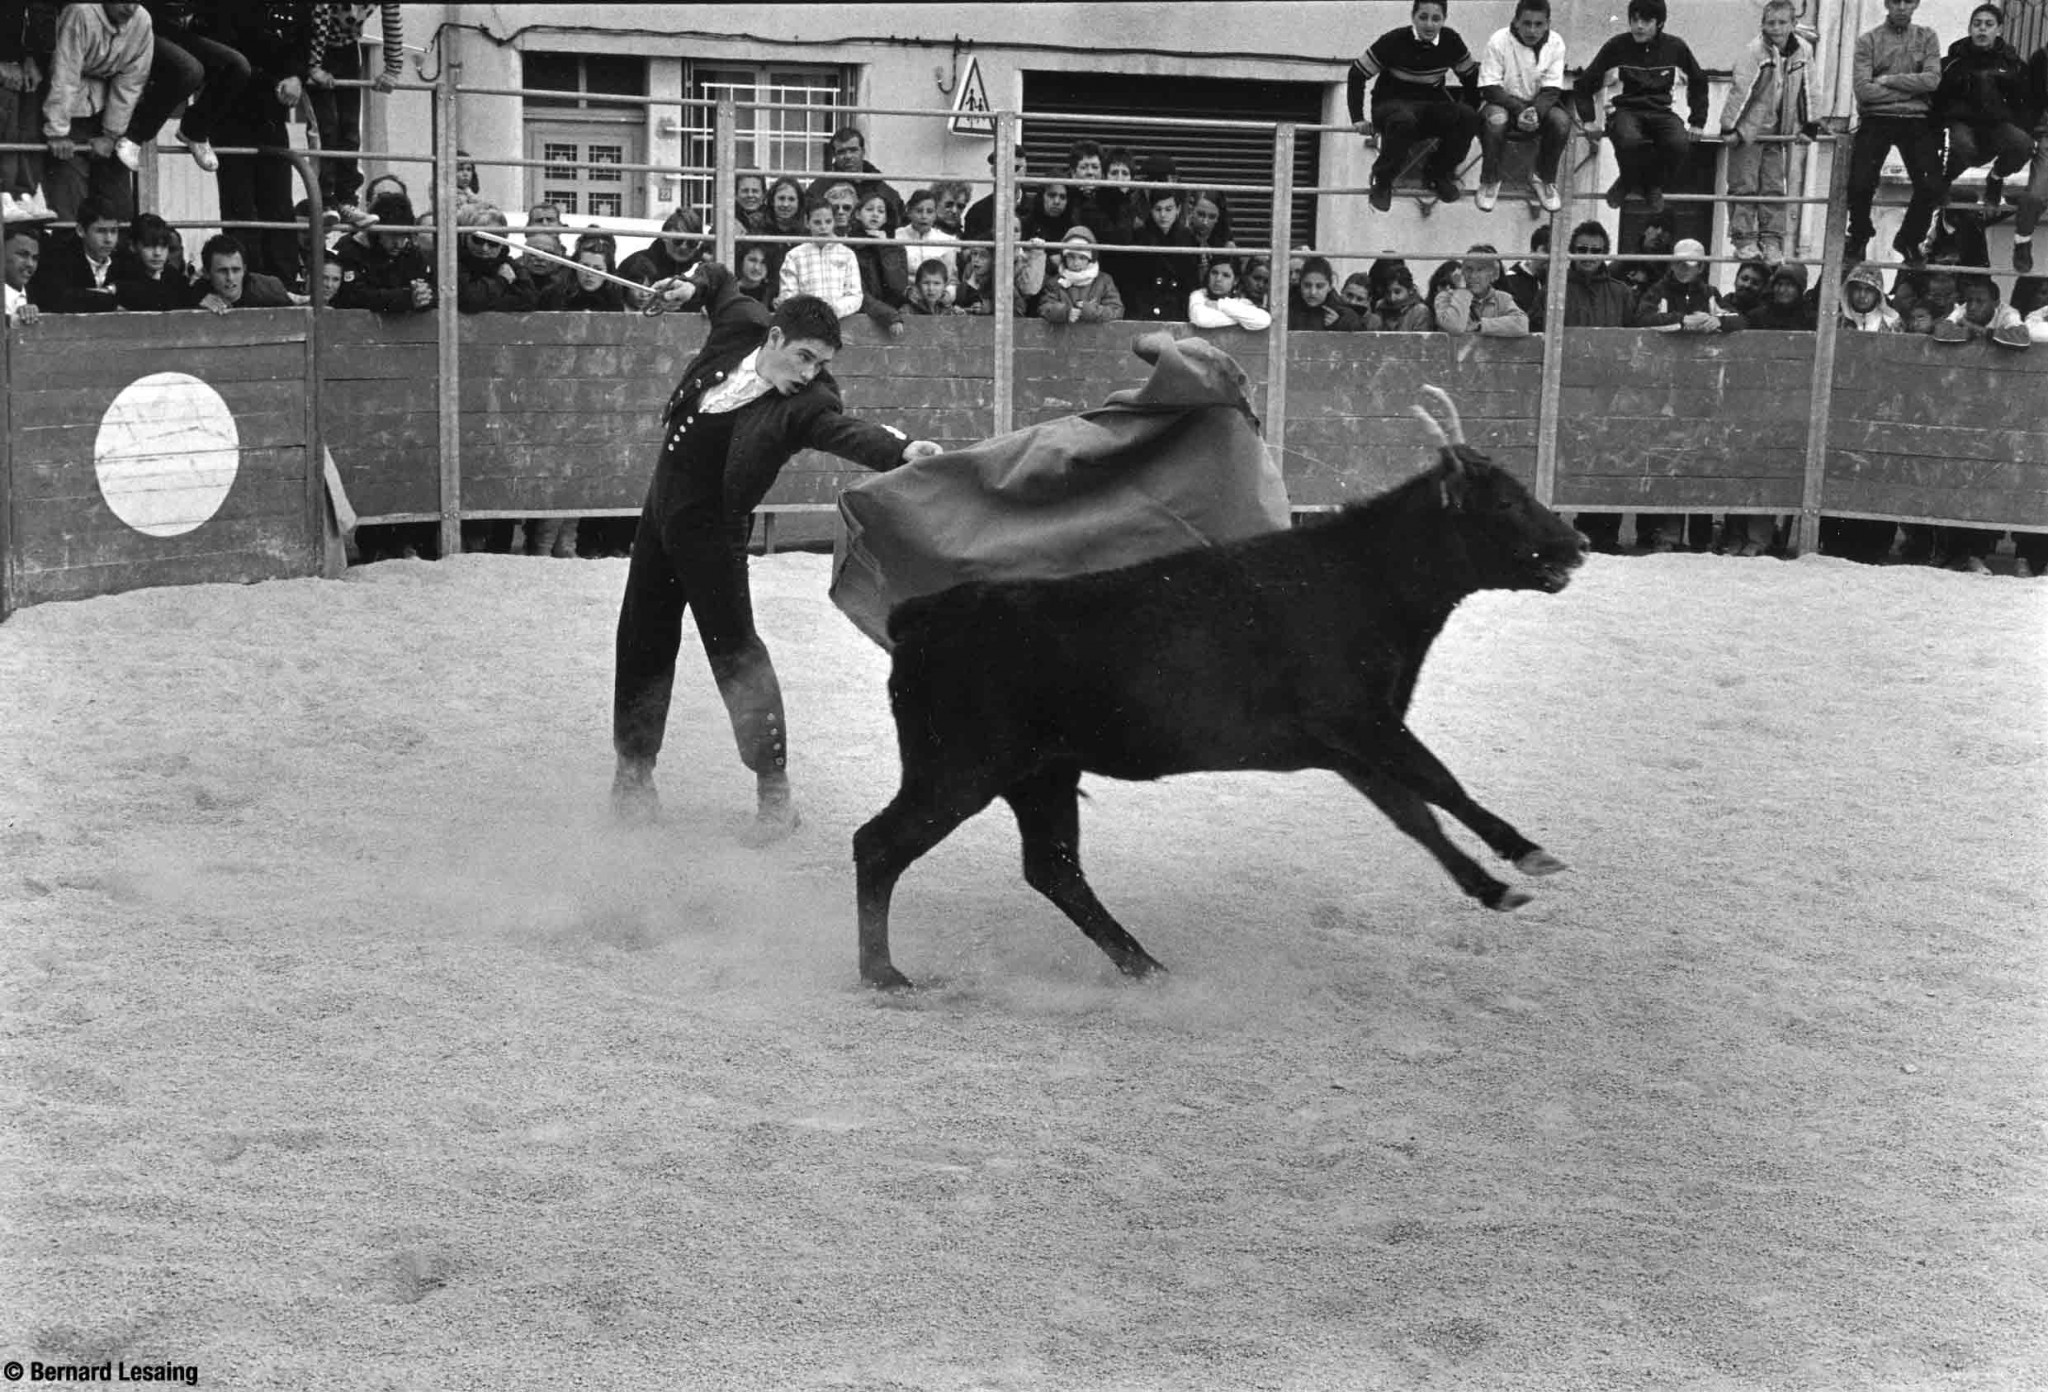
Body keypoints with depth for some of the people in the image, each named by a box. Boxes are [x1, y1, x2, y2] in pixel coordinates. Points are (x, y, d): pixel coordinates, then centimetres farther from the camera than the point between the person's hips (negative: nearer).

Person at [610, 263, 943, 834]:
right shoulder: (739, 326, -6)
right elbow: (721, 281, 17)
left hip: (714, 528, -6)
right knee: (644, 639, 13)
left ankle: (773, 786, -1)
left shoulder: (806, 402, -21)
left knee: (733, 646, -11)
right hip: (661, 508, 6)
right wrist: (693, 284, -2)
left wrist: (900, 448, -58)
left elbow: (848, 432, -41)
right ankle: (634, 766, 29)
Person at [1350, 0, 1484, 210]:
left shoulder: (1450, 41, -7)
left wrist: (1471, 111, 4)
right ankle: (1383, 180, -16)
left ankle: (1439, 171, 0)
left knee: (1468, 117, -26)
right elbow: (1357, 74, -9)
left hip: (1433, 105, 4)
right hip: (1394, 104, -4)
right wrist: (1357, 118, -11)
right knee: (1404, 121, -40)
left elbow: (1470, 75, 9)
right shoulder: (1394, 41, -16)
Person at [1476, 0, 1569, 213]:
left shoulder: (1555, 44, -11)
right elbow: (1490, 88, -17)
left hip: (1539, 103, 2)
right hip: (1503, 101, -2)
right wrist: (1518, 111, -30)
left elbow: (1551, 89, -10)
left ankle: (1545, 179, -2)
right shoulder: (1499, 41, -18)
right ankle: (1489, 181, -12)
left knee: (1562, 121, -28)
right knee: (1496, 119, -37)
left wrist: (1536, 112, -31)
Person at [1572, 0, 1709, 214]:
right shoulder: (1616, 46, -3)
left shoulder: (1675, 47, 2)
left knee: (1680, 144, -32)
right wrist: (1588, 120, -4)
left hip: (1660, 112, 2)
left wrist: (1697, 122, 10)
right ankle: (1629, 180, -1)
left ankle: (1652, 184, 2)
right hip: (1625, 110, -2)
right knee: (1629, 141, -38)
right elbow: (1584, 84, 6)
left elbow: (1698, 82, 17)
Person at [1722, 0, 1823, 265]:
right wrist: (1729, 128, -20)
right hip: (1747, 128, -5)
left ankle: (1772, 240, 10)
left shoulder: (1804, 50, -1)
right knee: (1744, 185, -3)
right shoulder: (1753, 51, -15)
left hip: (1776, 131, 5)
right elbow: (1740, 91, -18)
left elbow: (1809, 91, 7)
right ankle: (1744, 239, 3)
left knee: (1774, 187, 6)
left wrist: (1808, 127, 7)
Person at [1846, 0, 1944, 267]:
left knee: (1931, 187, -12)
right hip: (1876, 119, -1)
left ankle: (1910, 240, 15)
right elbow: (1863, 89, -9)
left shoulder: (1926, 38, 10)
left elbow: (1932, 80, -5)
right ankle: (1858, 238, 16)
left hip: (1917, 122, 1)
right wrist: (1912, 90, -7)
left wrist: (1888, 80, -9)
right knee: (1859, 184, -14)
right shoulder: (1867, 40, 3)